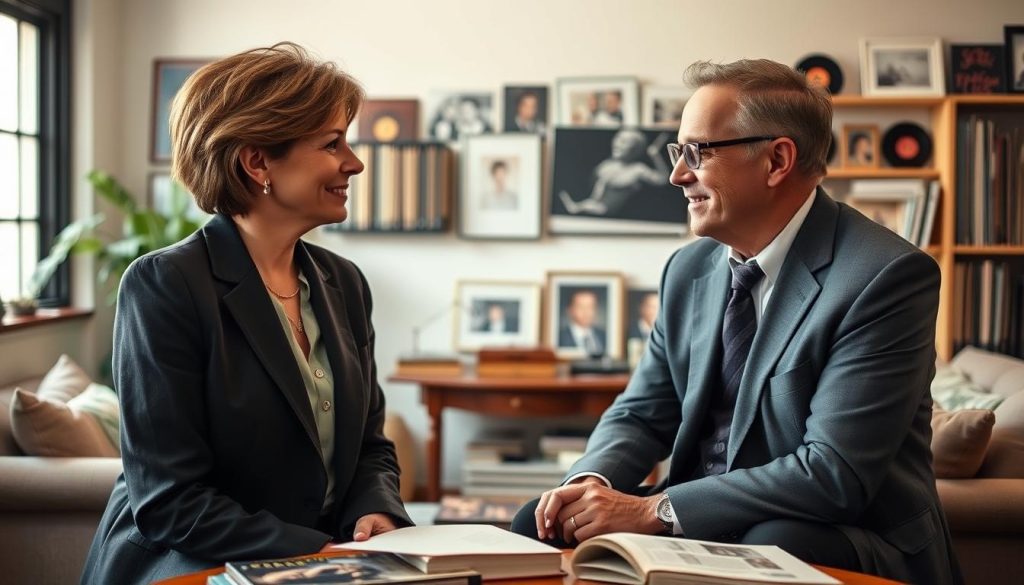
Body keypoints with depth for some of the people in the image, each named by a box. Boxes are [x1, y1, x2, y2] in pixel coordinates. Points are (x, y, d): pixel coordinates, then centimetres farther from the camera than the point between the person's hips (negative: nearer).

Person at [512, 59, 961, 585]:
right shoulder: (689, 269, 6)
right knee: (541, 525, -8)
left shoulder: (886, 277, -17)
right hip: (708, 522, 6)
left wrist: (653, 510, -25)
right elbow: (641, 414, 11)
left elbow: (836, 473, -23)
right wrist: (591, 481, -13)